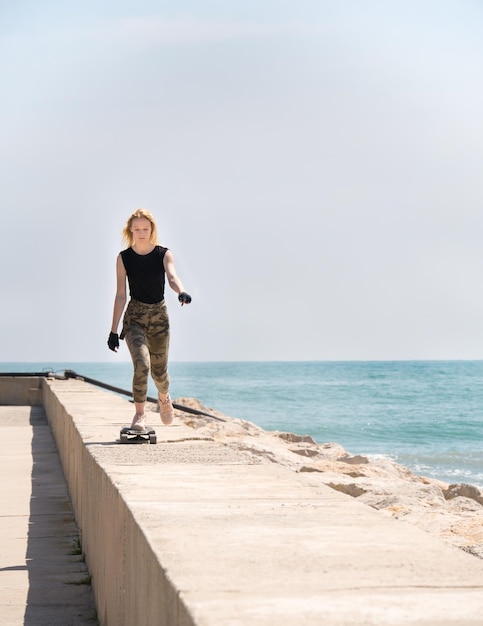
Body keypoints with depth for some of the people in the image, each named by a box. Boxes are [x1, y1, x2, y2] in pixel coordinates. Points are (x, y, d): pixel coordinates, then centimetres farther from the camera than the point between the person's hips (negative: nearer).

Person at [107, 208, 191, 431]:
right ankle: (139, 414, -8)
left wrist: (181, 292, -46)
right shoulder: (124, 258, -3)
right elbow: (120, 295, -1)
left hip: (159, 315, 1)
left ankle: (164, 398, 44)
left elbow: (172, 277, -22)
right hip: (134, 317, -1)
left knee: (159, 369, 10)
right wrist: (114, 330, -2)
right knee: (141, 364, -22)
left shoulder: (164, 254, -3)